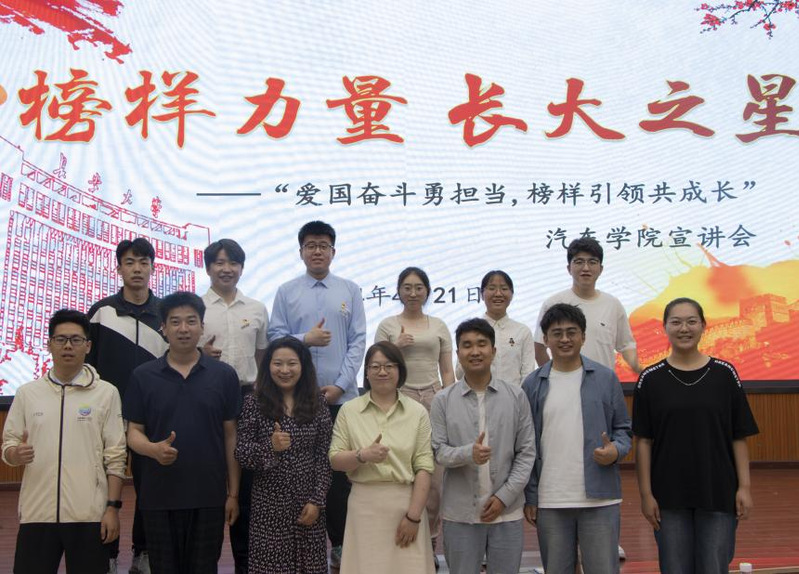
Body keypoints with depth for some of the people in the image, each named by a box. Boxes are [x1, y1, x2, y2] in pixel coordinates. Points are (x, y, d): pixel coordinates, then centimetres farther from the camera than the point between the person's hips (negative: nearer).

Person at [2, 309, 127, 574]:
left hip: (89, 515, -2)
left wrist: (113, 507, -5)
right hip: (36, 513, 2)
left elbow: (115, 457, 0)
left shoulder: (106, 393, 1)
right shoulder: (27, 393, 8)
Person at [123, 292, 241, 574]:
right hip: (158, 497, 0)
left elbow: (230, 436, 3)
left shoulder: (224, 375, 1)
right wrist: (155, 449, -20)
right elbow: (134, 433, 3)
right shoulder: (143, 376, 1)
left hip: (209, 496, 0)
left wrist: (233, 492, 1)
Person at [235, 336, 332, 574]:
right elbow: (240, 455, -4)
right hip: (269, 503, -1)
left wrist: (316, 500, -5)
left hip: (308, 503, 2)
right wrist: (270, 446, -21)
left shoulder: (317, 404, 3)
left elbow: (324, 457, 1)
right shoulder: (254, 403, -1)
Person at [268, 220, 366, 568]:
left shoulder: (350, 291, 6)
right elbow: (275, 338, 1)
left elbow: (358, 342, 1)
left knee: (340, 468, 4)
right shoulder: (286, 292, 5)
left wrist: (340, 385, -7)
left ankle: (340, 543, 14)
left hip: (341, 395, 0)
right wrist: (305, 339, -16)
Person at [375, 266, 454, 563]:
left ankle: (429, 540, 13)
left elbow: (447, 372, 13)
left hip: (433, 400, 1)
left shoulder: (439, 326, 11)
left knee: (433, 475, 0)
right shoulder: (387, 326, 6)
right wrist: (396, 347, -9)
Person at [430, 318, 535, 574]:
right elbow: (438, 451, -3)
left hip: (507, 512, 1)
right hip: (460, 514, 0)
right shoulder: (443, 400, -1)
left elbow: (526, 453, 1)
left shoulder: (515, 396, 1)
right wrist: (468, 454, -23)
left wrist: (505, 496, -7)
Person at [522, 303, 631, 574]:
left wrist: (616, 450, -14)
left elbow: (623, 428, 9)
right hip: (550, 501, 1)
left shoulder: (605, 378, 3)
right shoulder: (533, 384, 5)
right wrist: (529, 496, 3)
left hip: (599, 498, -1)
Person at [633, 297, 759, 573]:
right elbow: (643, 441, -2)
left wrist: (744, 486, -4)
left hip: (718, 494, 0)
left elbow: (739, 437, 2)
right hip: (669, 497, 0)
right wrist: (646, 493, -6)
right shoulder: (651, 379, -1)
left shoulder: (724, 374, 0)